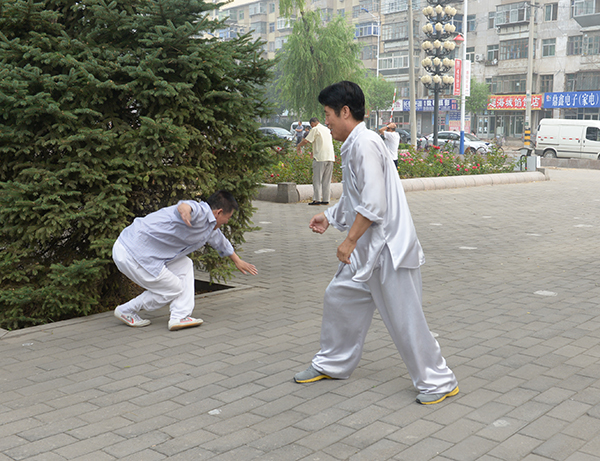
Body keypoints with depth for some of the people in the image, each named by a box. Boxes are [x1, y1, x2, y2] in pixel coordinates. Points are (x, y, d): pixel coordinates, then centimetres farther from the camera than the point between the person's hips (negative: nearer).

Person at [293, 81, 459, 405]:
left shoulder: (365, 144, -18)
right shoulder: (353, 146, 14)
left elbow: (373, 204, -23)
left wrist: (349, 241, -17)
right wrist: (329, 217, 21)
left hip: (387, 248, -10)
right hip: (366, 249, 10)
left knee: (404, 318, -3)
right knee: (338, 297, 18)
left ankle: (438, 382, 12)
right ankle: (332, 364, 34)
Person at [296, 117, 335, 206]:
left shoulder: (315, 129, -3)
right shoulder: (326, 129, 21)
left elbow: (306, 141, -10)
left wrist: (298, 146, 8)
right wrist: (314, 152, 38)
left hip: (320, 158, -7)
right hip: (330, 157, 7)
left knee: (317, 180, -2)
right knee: (327, 180, 10)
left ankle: (317, 200, -4)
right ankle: (326, 199, 11)